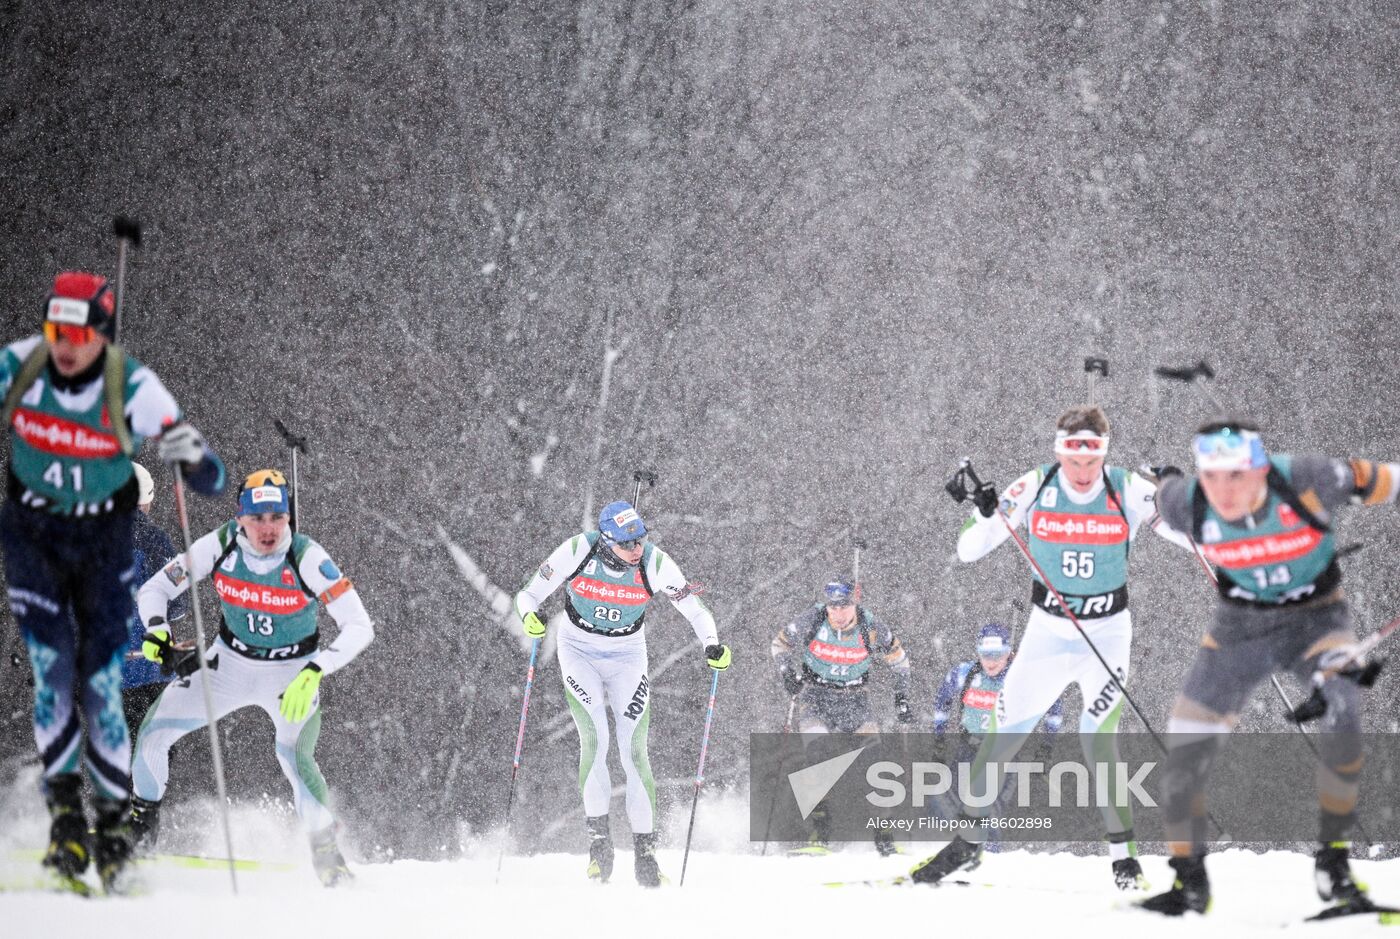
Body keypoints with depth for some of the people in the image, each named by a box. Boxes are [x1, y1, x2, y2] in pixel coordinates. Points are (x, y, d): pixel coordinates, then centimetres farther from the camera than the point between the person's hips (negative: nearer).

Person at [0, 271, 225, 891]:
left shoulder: (133, 388, -20)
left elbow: (211, 481, -19)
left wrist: (192, 457, -42)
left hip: (103, 541, -1)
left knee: (100, 681, -5)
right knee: (52, 669, -13)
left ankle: (114, 821, 10)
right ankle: (64, 811, -5)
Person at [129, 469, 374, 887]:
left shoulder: (307, 558, -26)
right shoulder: (219, 546, -18)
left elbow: (359, 627, -25)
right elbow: (153, 589, -8)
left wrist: (314, 672, -37)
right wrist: (156, 630, -29)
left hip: (293, 674, -3)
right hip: (230, 662, 3)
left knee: (294, 757, -27)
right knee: (154, 731, -6)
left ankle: (326, 852, -9)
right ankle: (141, 828, 17)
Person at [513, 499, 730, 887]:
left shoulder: (654, 563, -19)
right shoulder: (577, 552, -21)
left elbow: (694, 609, -10)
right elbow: (529, 594, -13)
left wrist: (712, 645, -28)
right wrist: (530, 616, -36)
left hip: (627, 656, 1)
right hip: (579, 652, -1)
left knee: (633, 750, -7)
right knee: (594, 740, -18)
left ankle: (645, 849, 0)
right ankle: (598, 837, -8)